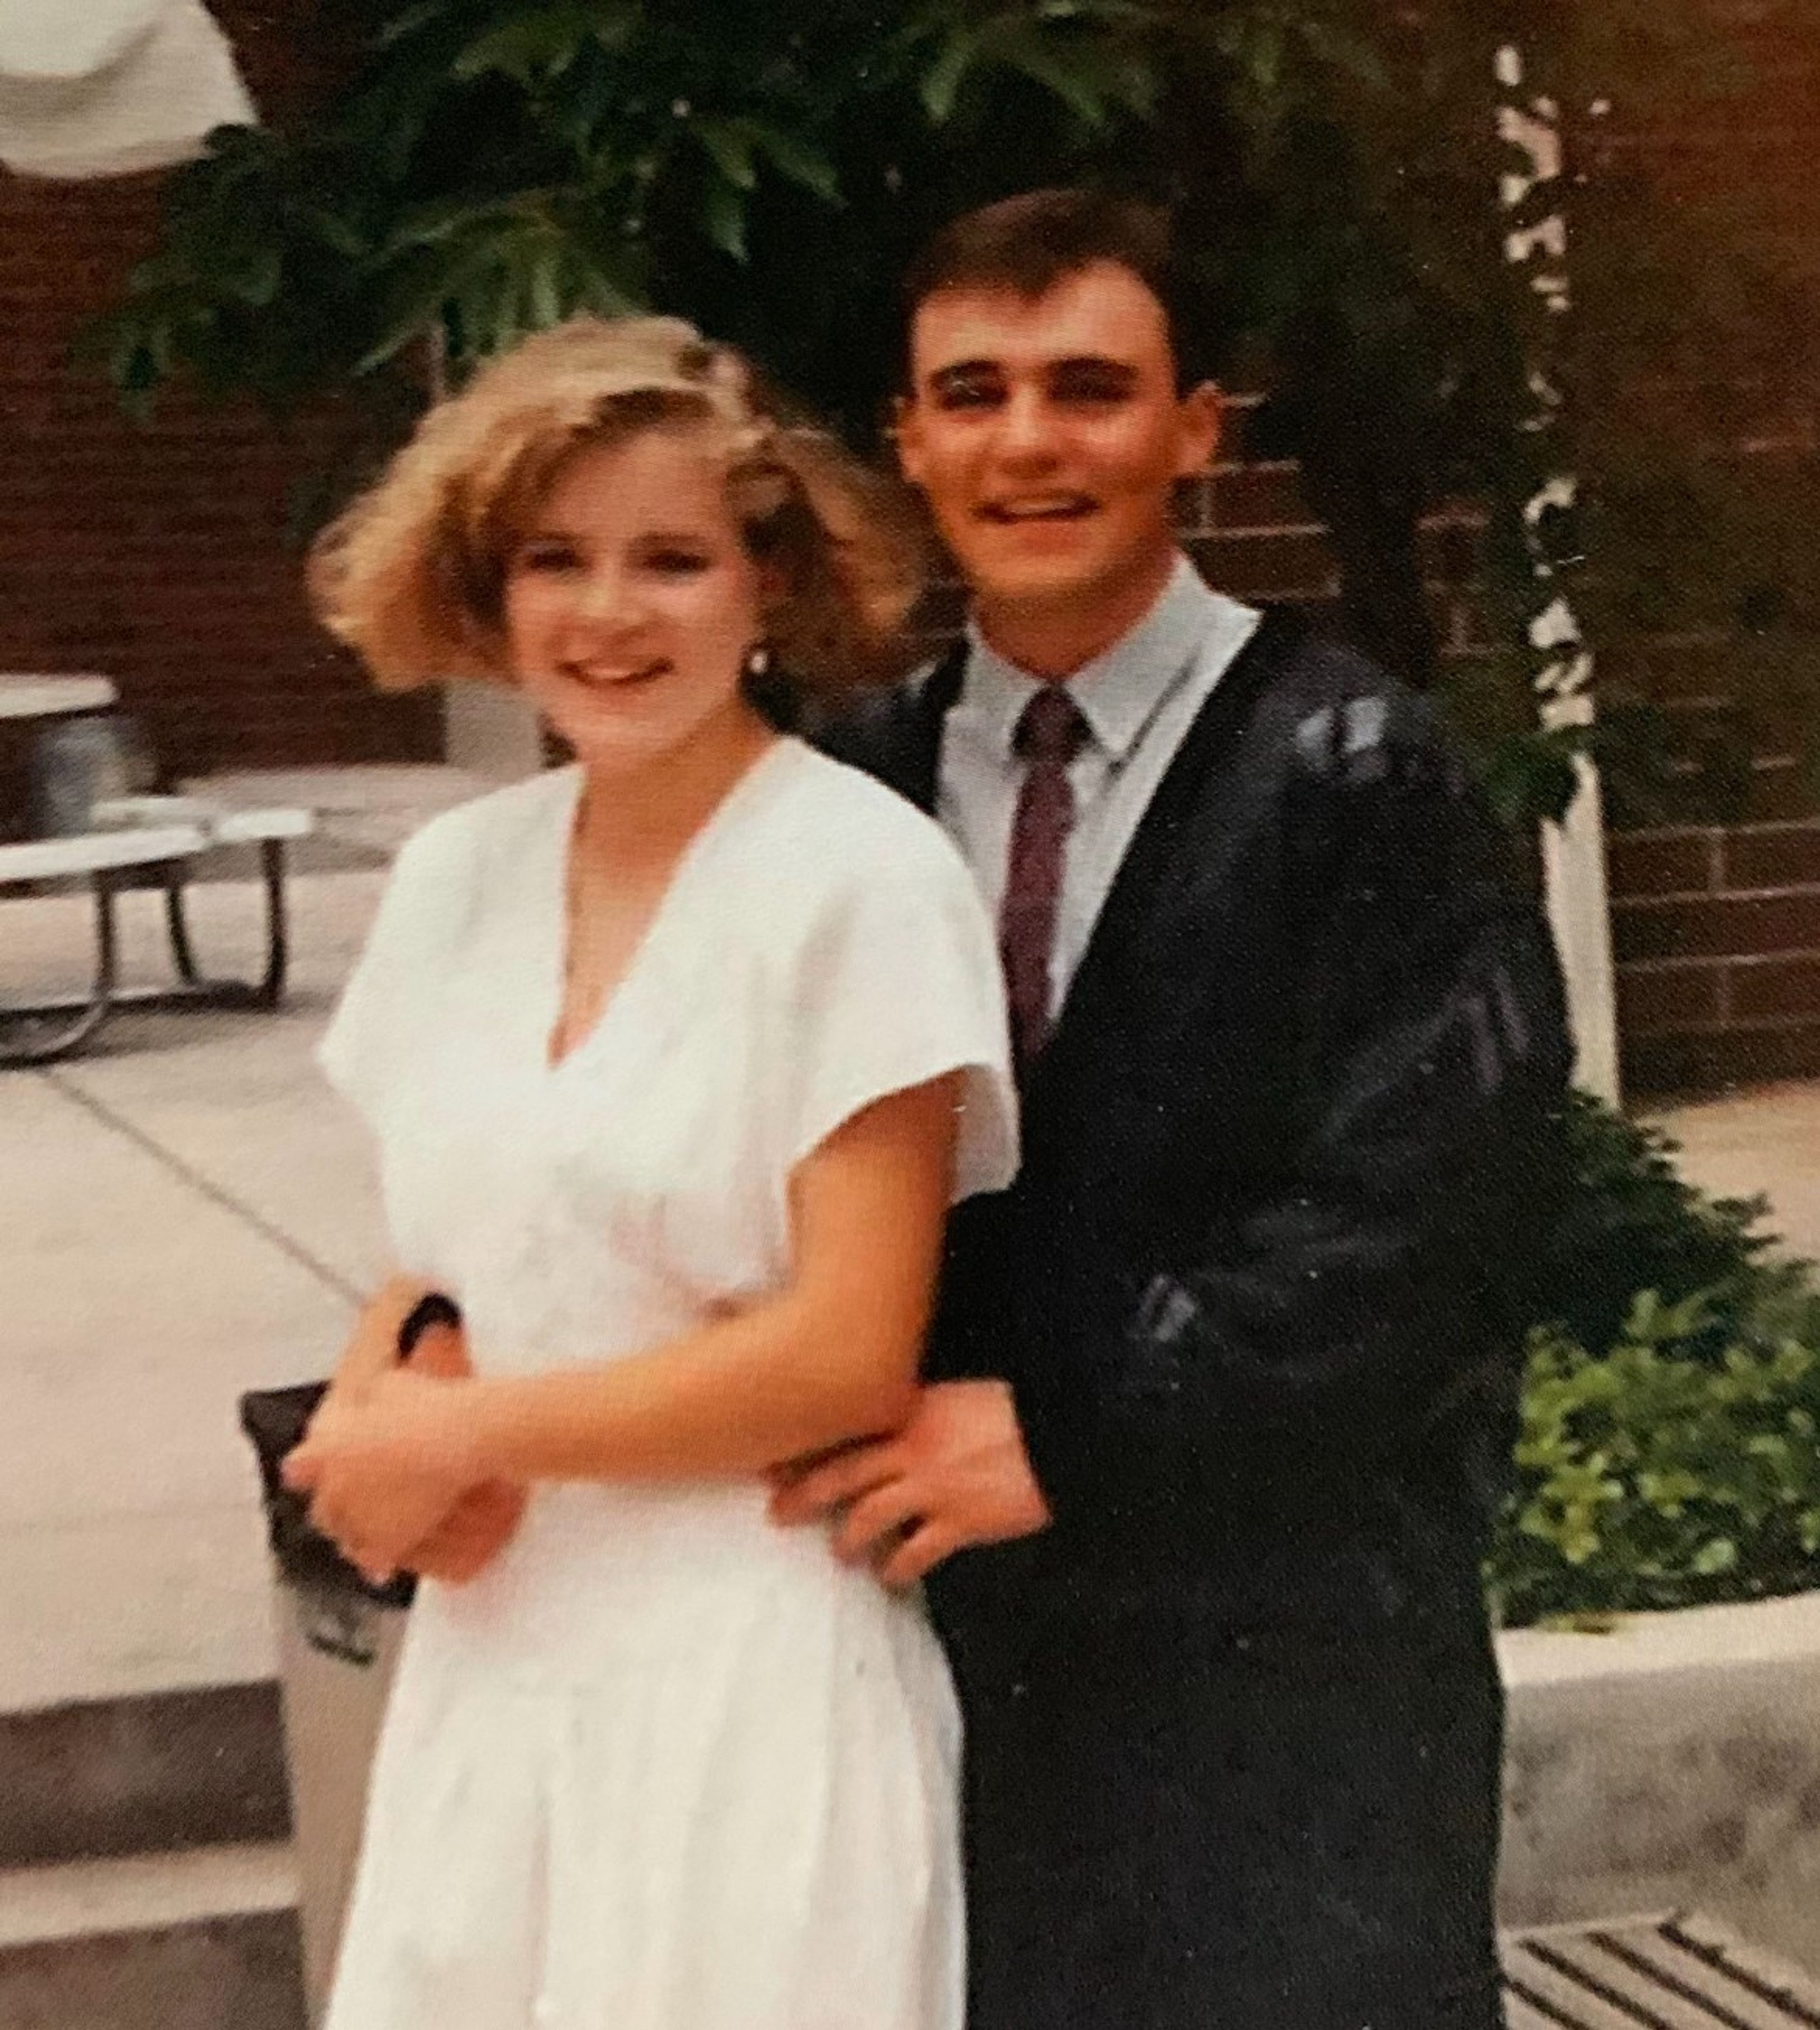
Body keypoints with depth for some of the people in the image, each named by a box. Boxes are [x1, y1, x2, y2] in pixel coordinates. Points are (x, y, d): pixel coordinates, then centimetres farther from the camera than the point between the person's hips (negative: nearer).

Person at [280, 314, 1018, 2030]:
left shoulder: (855, 878, -12)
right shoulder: (455, 875, 6)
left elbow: (851, 1356, -16)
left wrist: (465, 1440, -10)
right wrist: (373, 1428, -7)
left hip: (752, 1674, -5)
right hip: (494, 1654, 6)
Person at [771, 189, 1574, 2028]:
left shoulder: (1342, 768, -9)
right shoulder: (860, 783, 6)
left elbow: (1428, 1201, -17)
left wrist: (1074, 1432, -17)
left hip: (1291, 1646, -4)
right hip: (967, 1626, 4)